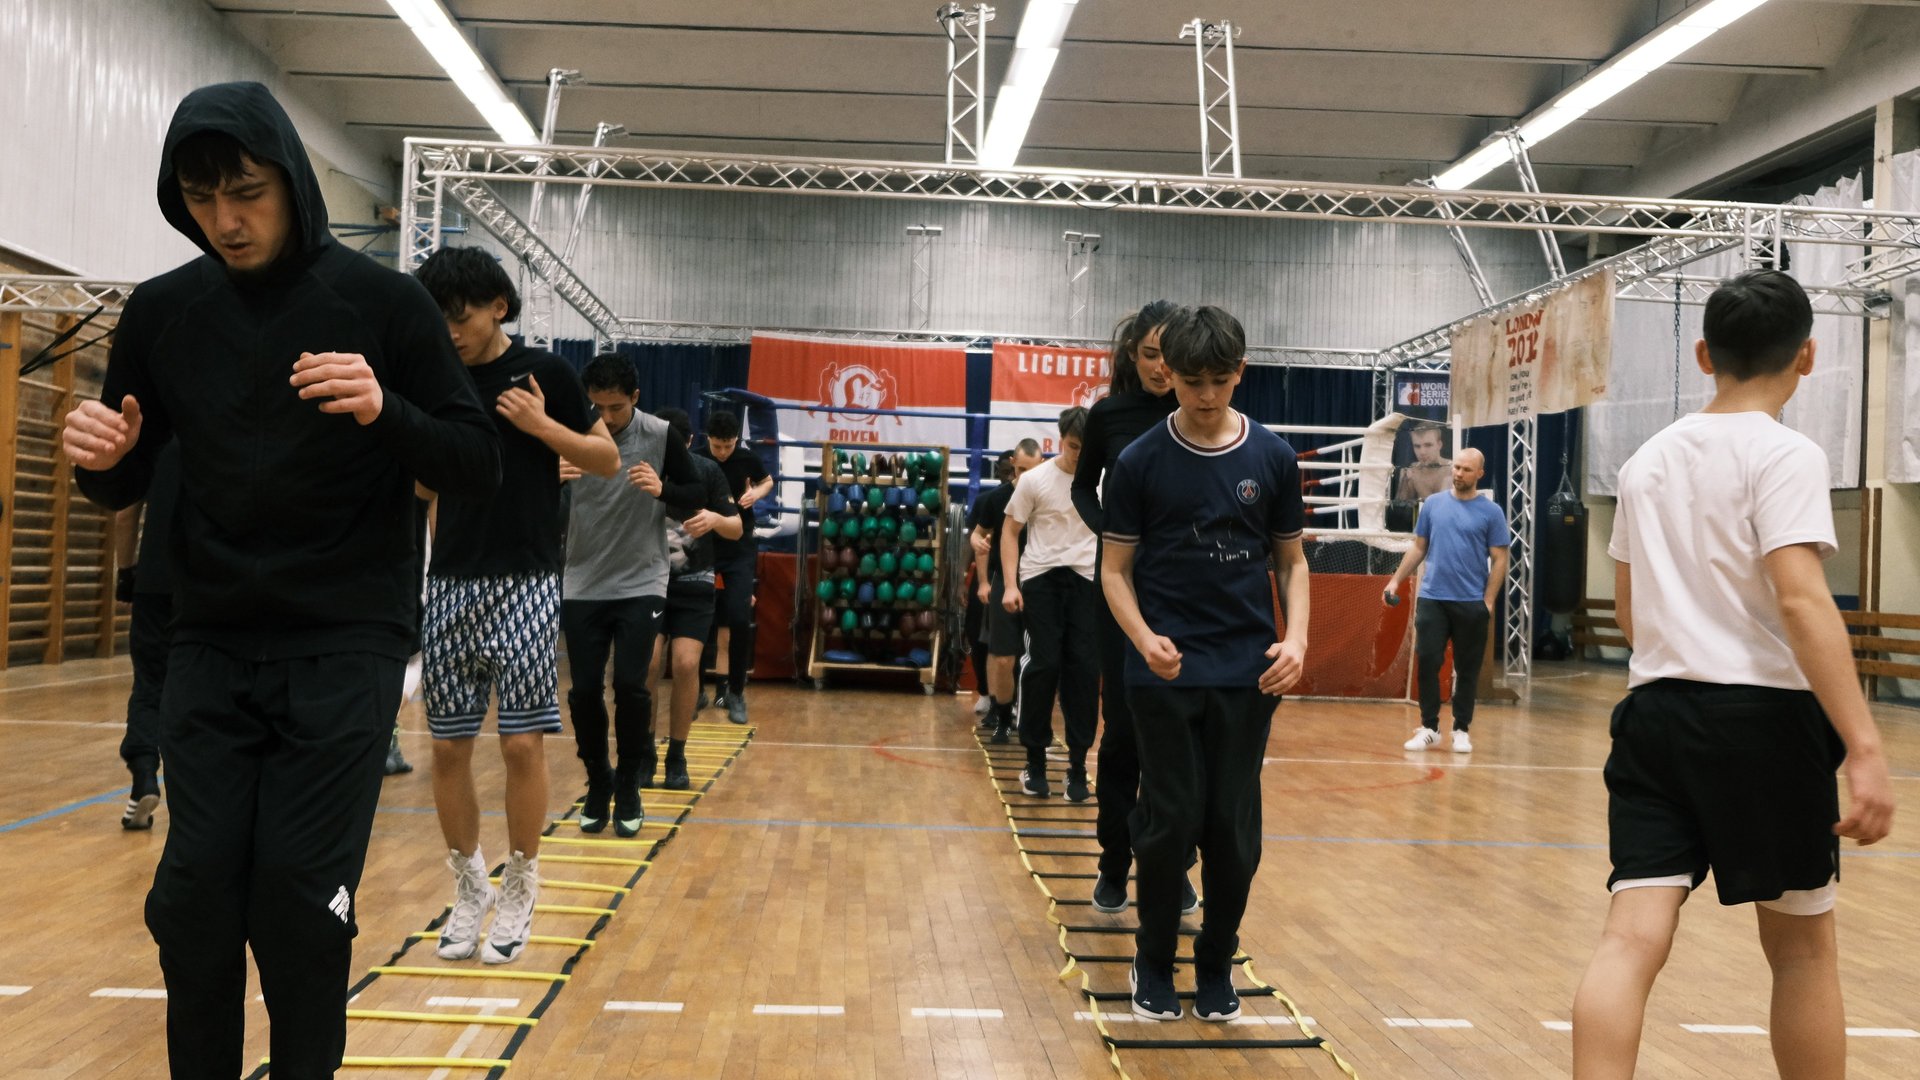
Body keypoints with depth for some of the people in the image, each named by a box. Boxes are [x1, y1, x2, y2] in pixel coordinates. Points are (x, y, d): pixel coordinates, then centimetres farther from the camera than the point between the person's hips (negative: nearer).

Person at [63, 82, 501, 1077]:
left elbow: (479, 467, -4)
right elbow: (125, 488, 12)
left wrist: (387, 413, -24)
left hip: (347, 646, -3)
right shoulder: (161, 311, 4)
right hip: (210, 647, 3)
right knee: (194, 894, 0)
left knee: (300, 898, -5)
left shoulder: (384, 304, -5)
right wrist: (101, 458, -12)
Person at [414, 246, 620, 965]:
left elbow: (608, 460, 1)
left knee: (522, 742, -3)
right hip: (451, 582, 4)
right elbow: (424, 486, 15)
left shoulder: (543, 373, -2)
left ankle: (519, 893, 13)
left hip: (523, 582, -4)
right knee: (449, 745, 5)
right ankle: (469, 888, 21)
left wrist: (541, 425, -13)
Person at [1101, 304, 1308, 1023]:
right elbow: (1116, 567, 1)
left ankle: (1216, 967, 24)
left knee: (1234, 829, 6)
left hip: (1248, 670, 2)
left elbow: (1292, 560, 10)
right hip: (1165, 669, -1)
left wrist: (1295, 638, -7)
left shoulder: (1273, 457, 4)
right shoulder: (1140, 461, -1)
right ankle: (1154, 965, 21)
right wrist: (1144, 636, -17)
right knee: (1170, 824, 1)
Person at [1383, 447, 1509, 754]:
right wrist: (1396, 579, 4)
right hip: (1432, 599, 2)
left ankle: (1461, 730, 16)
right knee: (1427, 662, -2)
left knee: (1467, 669, 6)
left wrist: (1488, 601, -8)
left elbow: (1499, 560, -1)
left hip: (1471, 604, -2)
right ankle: (1429, 728, 9)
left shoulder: (1491, 512, 0)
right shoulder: (1433, 504, 7)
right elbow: (1418, 548, 13)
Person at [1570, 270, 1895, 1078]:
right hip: (1761, 717, -5)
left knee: (1633, 937, -2)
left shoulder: (1647, 460, 12)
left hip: (1652, 710, 5)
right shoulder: (1783, 455, -8)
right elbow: (1801, 600, -20)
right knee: (1801, 947, 12)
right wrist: (1865, 750, -23)